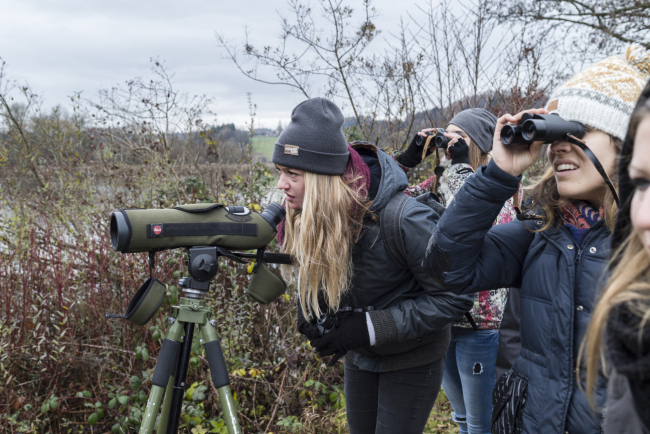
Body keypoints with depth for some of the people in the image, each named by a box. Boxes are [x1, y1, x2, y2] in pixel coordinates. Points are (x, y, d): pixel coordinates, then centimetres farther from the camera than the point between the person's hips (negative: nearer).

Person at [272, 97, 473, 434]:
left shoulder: (403, 220, -32)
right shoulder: (306, 217, -12)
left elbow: (455, 296, -26)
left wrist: (372, 327, -29)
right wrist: (307, 306, -13)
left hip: (410, 359, -6)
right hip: (360, 356, 6)